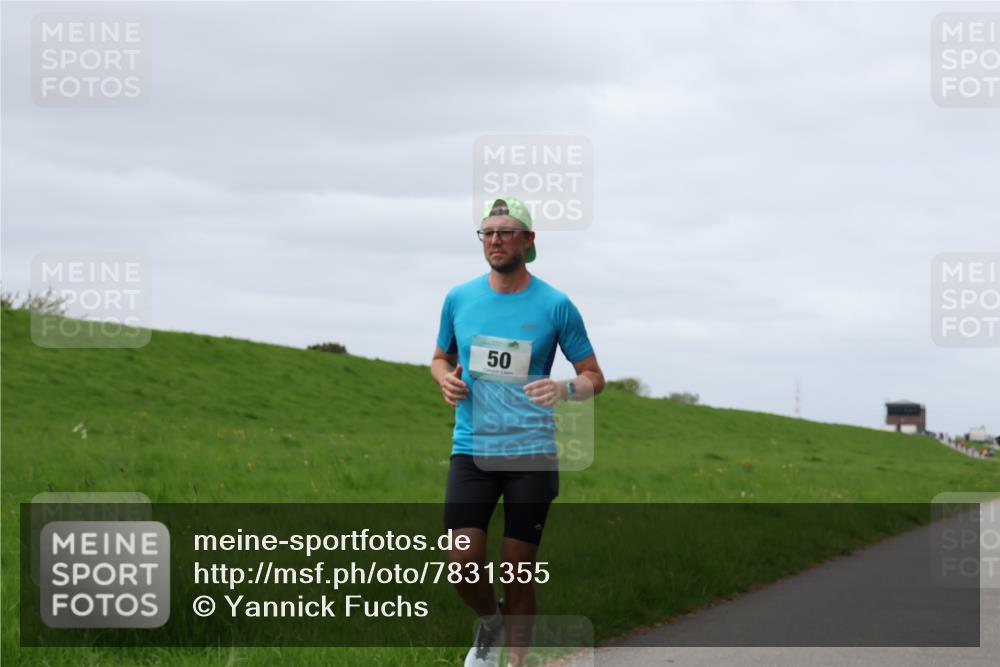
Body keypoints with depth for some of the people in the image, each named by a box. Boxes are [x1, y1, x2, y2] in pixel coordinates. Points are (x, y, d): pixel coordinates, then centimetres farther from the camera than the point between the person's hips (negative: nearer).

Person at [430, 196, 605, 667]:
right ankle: (489, 619, 22)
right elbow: (440, 359, 22)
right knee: (462, 562, -10)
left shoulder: (555, 305, -1)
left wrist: (565, 389, -17)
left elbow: (594, 376, 5)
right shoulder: (459, 299, 6)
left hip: (532, 454, -2)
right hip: (471, 450, 2)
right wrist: (446, 379, -1)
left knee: (518, 572, 2)